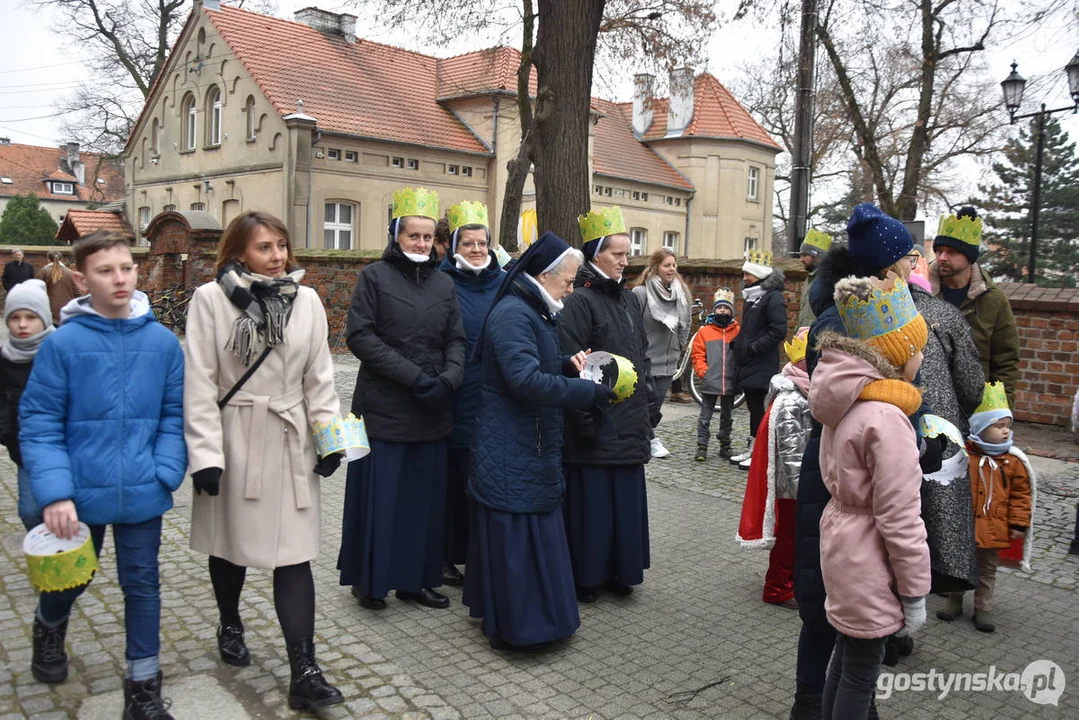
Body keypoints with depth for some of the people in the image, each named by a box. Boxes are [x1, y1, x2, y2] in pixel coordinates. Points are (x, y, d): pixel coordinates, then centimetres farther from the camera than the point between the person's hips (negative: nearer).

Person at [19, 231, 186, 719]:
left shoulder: (163, 342, -5)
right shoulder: (62, 343, -11)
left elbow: (174, 416, 0)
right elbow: (38, 423, -9)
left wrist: (165, 475, -11)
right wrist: (55, 492, -17)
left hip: (141, 493, 1)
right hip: (79, 492, 0)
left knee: (142, 584, 9)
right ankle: (48, 630, 56)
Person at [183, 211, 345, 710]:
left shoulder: (306, 300, 1)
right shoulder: (210, 299, -7)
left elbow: (319, 377, 4)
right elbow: (199, 382, -9)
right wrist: (205, 454, -13)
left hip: (289, 443, 1)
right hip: (232, 440, -1)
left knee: (294, 554, -1)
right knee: (230, 541, 17)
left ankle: (304, 672, 3)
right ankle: (230, 624, 45)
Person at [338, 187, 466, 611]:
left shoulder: (444, 284, 11)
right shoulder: (375, 276, -1)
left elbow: (456, 340, 10)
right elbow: (360, 336, -9)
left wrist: (448, 378, -11)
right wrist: (413, 375, -16)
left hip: (432, 412, 4)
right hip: (384, 408, -4)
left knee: (425, 495, 9)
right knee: (379, 494, 2)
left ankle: (415, 578, 23)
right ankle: (369, 580, 19)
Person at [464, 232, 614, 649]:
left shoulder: (532, 311, 14)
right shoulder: (513, 313, -19)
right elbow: (526, 380, -27)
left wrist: (567, 365, 2)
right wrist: (589, 392, -23)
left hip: (531, 448, 11)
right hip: (511, 454, -11)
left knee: (535, 533, 17)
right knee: (515, 537, -1)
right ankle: (515, 626, 12)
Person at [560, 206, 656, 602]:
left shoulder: (629, 299, 13)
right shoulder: (580, 301, -11)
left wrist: (650, 402, 15)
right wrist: (585, 417, -18)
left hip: (629, 423, 7)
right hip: (596, 424, -7)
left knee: (626, 499, 13)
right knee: (591, 500, 2)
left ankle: (619, 569, 28)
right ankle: (585, 576, 17)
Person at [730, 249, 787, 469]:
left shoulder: (773, 297, -12)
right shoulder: (751, 296, 16)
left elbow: (779, 331, -19)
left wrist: (754, 347, -18)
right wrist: (737, 343, 10)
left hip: (761, 365, -9)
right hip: (747, 362, 9)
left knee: (757, 407, -5)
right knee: (752, 406, 14)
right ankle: (752, 449, 22)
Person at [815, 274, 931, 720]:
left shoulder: (845, 404, 2)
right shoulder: (886, 418, -25)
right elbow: (898, 518, -21)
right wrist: (915, 591, -13)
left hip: (841, 544, 9)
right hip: (868, 566, -9)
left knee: (846, 657, 23)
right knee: (860, 675, 7)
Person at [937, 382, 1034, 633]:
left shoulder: (1013, 460, -6)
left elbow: (1020, 494, 0)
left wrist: (1018, 523, -3)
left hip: (993, 528, 1)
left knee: (987, 570, 15)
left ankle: (983, 608, 29)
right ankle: (954, 602, 32)